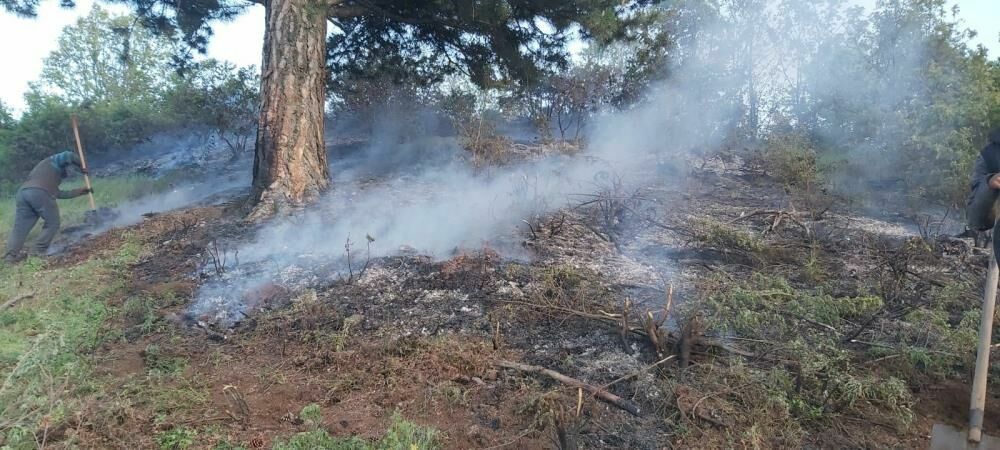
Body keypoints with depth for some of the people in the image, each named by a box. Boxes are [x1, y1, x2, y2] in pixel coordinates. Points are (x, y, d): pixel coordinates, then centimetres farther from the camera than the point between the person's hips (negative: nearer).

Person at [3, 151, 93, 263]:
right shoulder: (54, 161, 27)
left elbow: (59, 194, 41)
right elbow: (69, 156, 8)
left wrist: (81, 191, 45)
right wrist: (81, 167, 24)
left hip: (22, 193, 7)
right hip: (39, 192, -7)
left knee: (20, 227, 7)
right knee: (52, 223, 6)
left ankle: (11, 255, -4)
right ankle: (40, 250, 1)